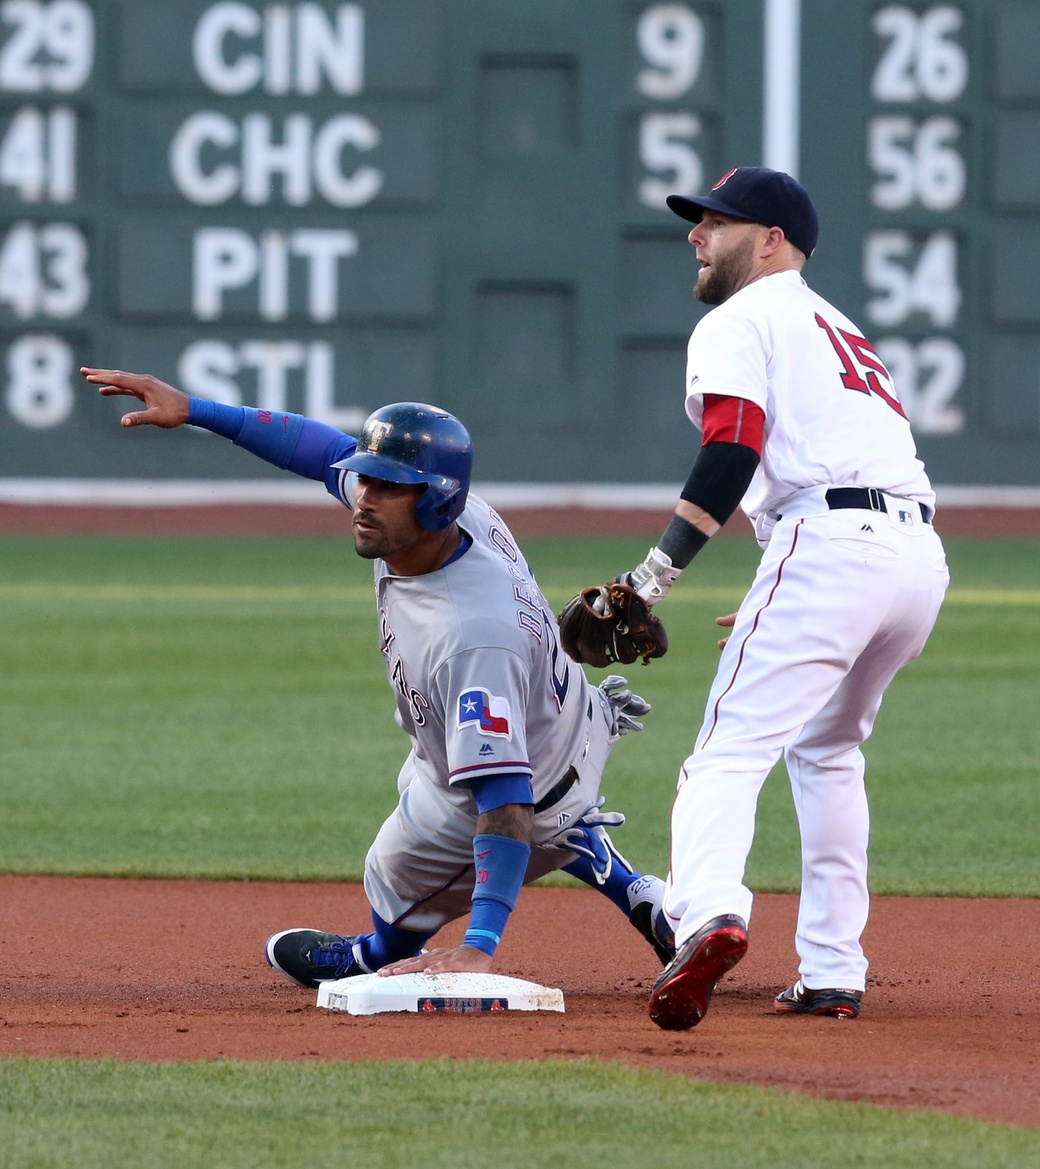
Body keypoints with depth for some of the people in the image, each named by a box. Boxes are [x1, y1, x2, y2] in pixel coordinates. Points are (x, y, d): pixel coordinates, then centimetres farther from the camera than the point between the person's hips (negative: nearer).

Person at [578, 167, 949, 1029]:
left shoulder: (738, 324, 7)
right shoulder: (840, 330, 33)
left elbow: (732, 453, -10)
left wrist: (654, 577, -17)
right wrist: (785, 608, 31)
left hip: (829, 543, -8)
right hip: (924, 558, 8)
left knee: (730, 753, -15)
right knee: (825, 749, 26)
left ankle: (710, 915, -41)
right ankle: (832, 974, 20)